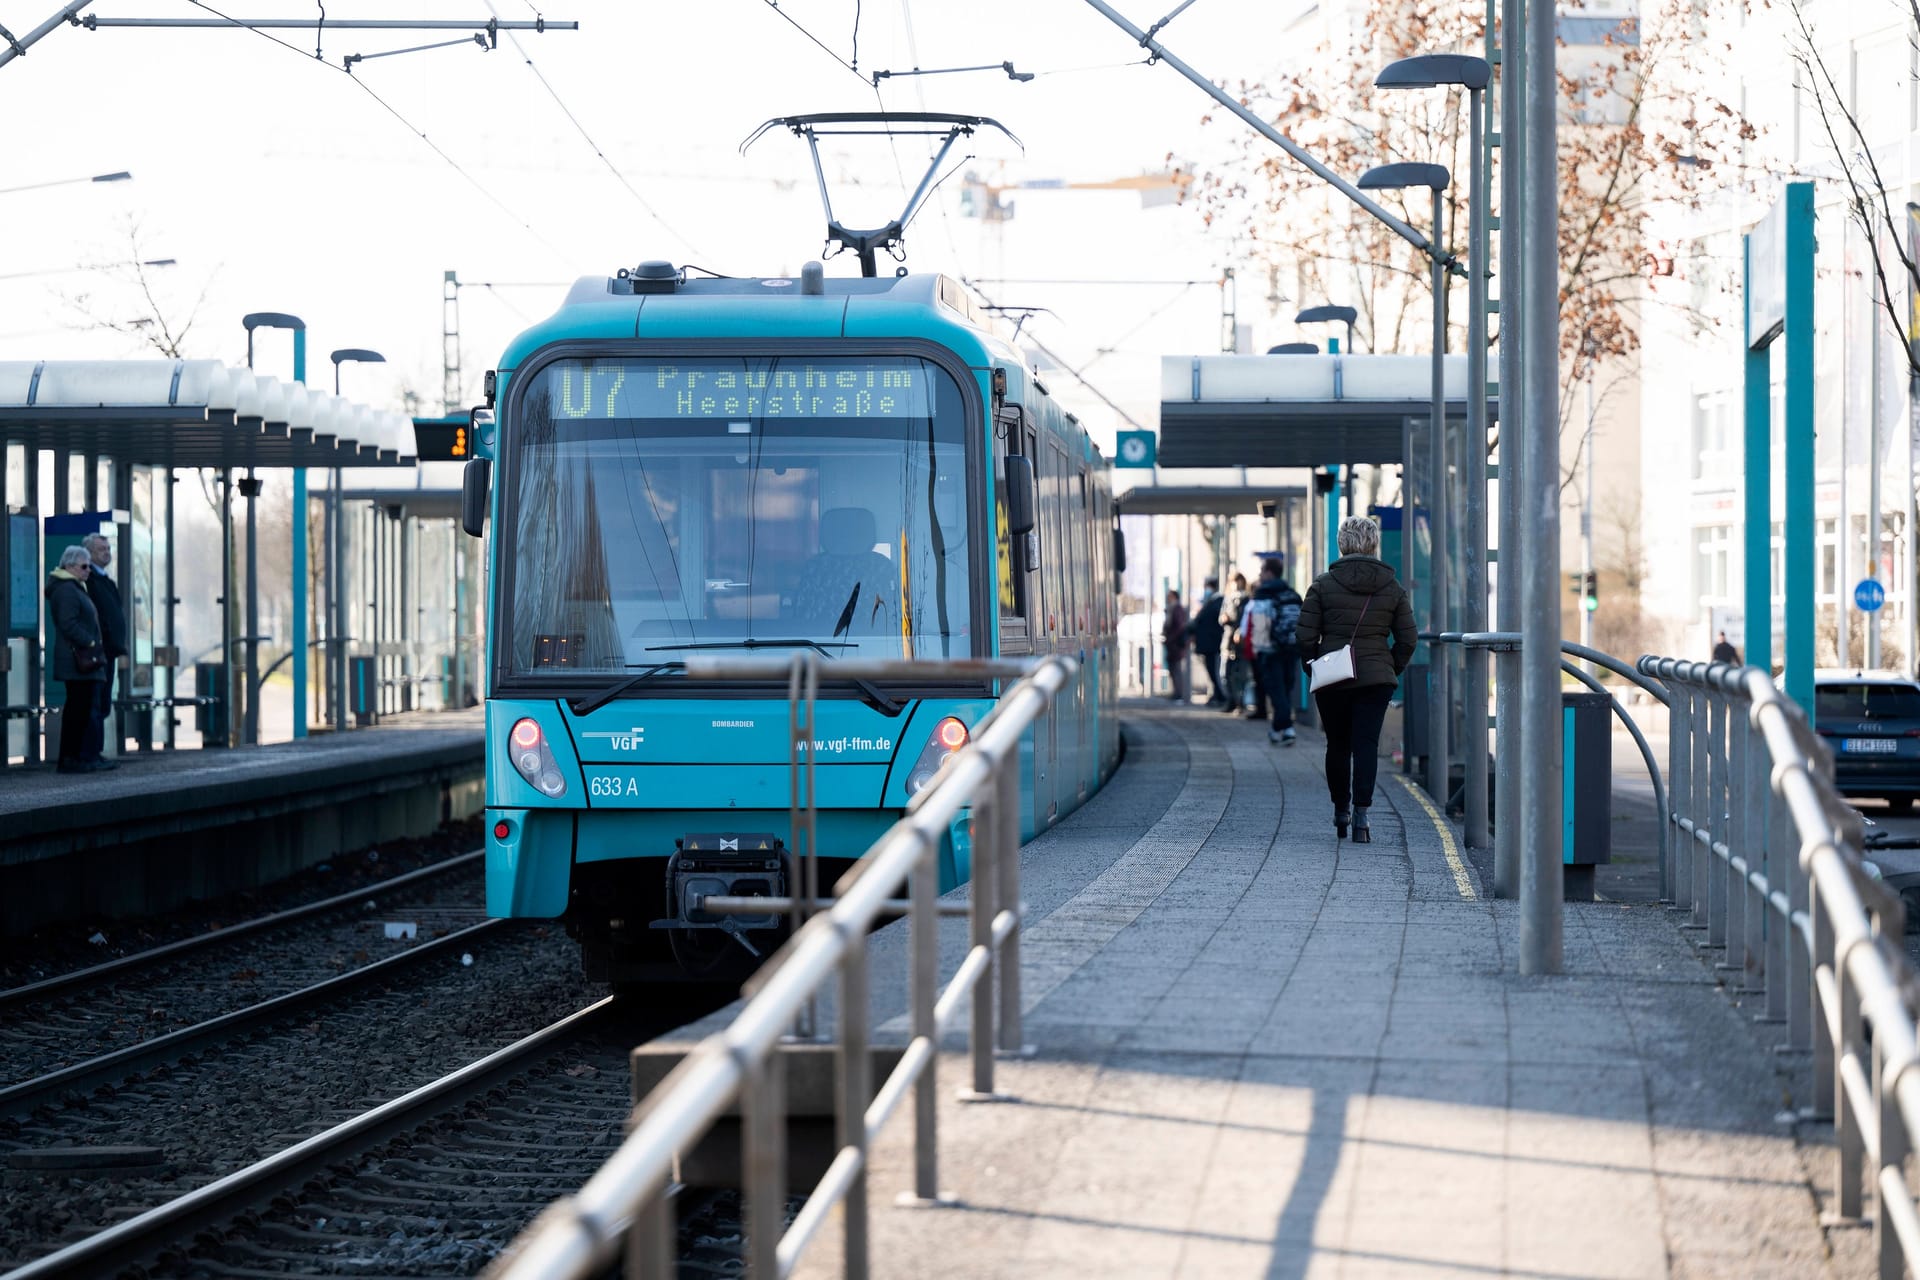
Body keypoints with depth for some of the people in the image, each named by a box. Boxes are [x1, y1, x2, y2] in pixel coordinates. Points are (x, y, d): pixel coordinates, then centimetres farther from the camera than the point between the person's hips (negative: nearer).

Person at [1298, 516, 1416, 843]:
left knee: (1338, 745, 15)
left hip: (1332, 681, 0)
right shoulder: (1393, 587, 2)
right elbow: (1408, 639, 4)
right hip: (1376, 679, 0)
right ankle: (1361, 813, -16)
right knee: (1367, 744, -1)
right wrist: (1392, 671, 16)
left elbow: (1305, 635, -4)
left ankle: (1340, 811, 25)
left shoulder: (1324, 584, -3)